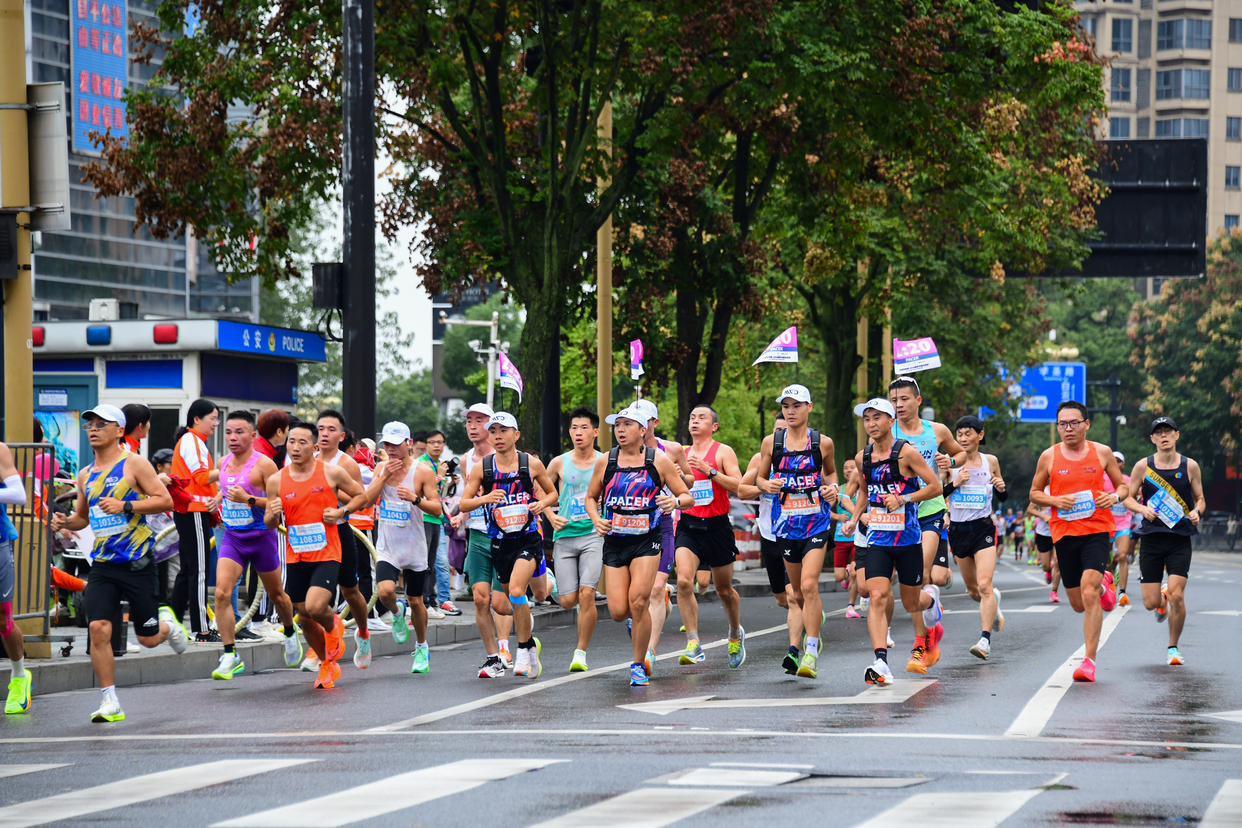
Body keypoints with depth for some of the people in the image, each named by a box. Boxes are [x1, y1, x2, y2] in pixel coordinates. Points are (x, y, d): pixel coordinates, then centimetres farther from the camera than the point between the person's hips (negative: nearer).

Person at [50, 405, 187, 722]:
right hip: (102, 565, 4)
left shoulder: (133, 464, -5)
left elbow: (165, 500, -10)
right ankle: (110, 702, -6)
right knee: (98, 629, -13)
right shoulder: (86, 475, 12)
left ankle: (168, 624, 41)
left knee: (148, 639, 4)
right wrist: (65, 522, 2)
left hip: (137, 562, -4)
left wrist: (125, 506, -21)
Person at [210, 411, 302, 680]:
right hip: (232, 537, 4)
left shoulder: (264, 464, -12)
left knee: (276, 595, 15)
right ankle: (230, 655, -14)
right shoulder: (224, 464, 7)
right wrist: (222, 506, 12)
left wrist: (249, 500, -28)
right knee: (222, 593, -16)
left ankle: (290, 633, 45)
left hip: (261, 537, -4)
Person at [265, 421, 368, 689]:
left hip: (327, 556, -4)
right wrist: (273, 514, -16)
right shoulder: (276, 481, 1)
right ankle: (327, 664, 31)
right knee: (305, 619, 8)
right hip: (296, 558, 4)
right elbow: (270, 524, 8)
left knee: (315, 607, -22)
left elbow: (361, 496, 8)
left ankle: (333, 627, 15)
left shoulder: (332, 473, -5)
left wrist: (341, 511, -9)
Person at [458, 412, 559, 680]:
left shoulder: (532, 464, -2)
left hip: (528, 539, -3)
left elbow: (553, 493, 12)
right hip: (499, 543, 3)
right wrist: (484, 499, -17)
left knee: (516, 590, -23)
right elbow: (464, 503, 3)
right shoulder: (481, 468, 0)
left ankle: (524, 648, -7)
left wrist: (542, 503, -10)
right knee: (514, 597, 13)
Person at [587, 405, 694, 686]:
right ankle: (636, 619, 35)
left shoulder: (659, 460, -3)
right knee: (618, 611, -4)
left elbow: (688, 497, 2)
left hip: (647, 539, -2)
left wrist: (675, 501, -21)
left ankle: (639, 665, 0)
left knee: (639, 602, -16)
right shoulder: (605, 462, 3)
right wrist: (597, 520, -4)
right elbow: (591, 497, 17)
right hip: (614, 541, 2)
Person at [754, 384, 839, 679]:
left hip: (816, 520, -2)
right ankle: (815, 627, 39)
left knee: (809, 585, -17)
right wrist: (767, 485, -11)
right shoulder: (771, 442, 2)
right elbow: (761, 477, 12)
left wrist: (832, 487, -2)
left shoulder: (822, 443, 1)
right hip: (786, 522, 3)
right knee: (798, 592, 11)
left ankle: (811, 652, -14)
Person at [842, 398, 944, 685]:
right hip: (878, 539, 3)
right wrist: (854, 519, 10)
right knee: (877, 597, -16)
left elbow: (936, 487, -8)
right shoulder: (862, 458, 6)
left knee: (911, 603, 10)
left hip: (908, 538, -3)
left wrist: (904, 499, -18)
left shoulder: (906, 452, -10)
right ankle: (881, 663, -23)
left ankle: (930, 597, 48)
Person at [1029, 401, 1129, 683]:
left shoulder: (1102, 453, 3)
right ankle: (1103, 584, 46)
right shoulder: (1049, 457, 4)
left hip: (1097, 530, -2)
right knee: (1079, 604, 10)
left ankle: (1089, 660, -16)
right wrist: (1054, 501, -9)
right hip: (1064, 532, 2)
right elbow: (1034, 493, 12)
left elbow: (1123, 486, 13)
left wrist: (1115, 497, -10)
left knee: (1089, 594, -20)